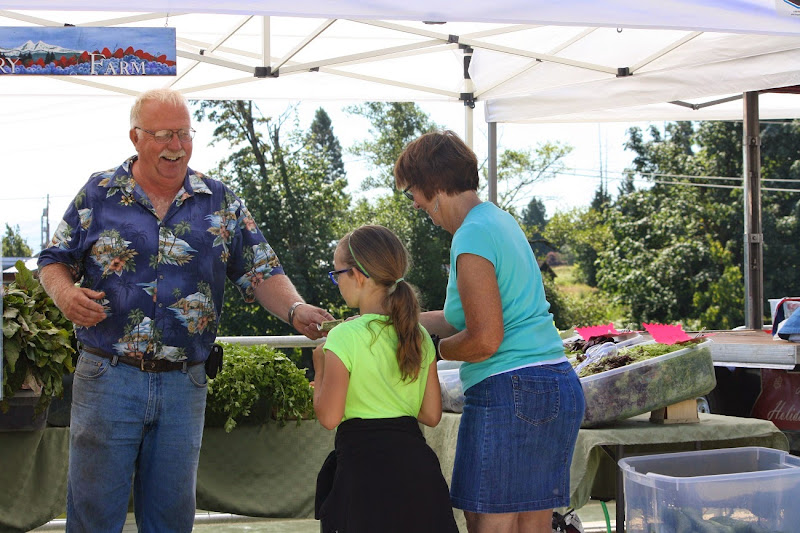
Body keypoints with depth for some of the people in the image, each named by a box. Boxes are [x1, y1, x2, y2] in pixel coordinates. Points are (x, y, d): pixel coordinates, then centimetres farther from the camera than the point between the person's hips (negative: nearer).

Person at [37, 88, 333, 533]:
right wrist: (65, 295, -14)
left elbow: (261, 272, 3)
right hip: (108, 376, -2)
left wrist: (295, 310, -16)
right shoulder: (98, 194, 3)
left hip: (184, 384, 2)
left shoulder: (221, 203, 7)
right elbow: (55, 260, 8)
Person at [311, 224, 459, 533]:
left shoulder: (345, 337, -10)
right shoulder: (418, 336, 9)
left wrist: (320, 367, 5)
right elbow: (431, 414, 11)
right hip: (417, 466, 6)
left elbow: (329, 416, -10)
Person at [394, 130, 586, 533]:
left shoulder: (472, 239, -13)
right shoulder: (499, 221, 17)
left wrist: (432, 349, -1)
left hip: (508, 394, -10)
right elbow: (470, 318, 22)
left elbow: (484, 339, -19)